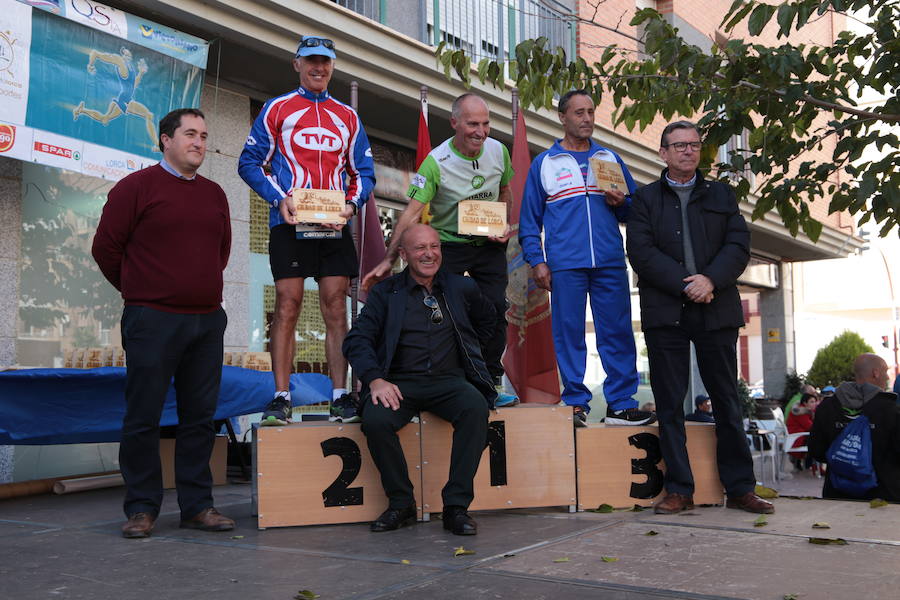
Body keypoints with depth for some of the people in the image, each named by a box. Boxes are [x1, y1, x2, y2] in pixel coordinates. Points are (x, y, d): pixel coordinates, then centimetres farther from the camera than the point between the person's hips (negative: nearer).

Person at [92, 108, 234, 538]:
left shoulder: (214, 195, 15)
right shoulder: (136, 186, -1)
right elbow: (106, 247, 0)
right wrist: (141, 293, 7)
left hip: (208, 321, 5)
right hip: (152, 322, -5)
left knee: (200, 417, 7)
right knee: (143, 417, -1)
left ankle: (197, 505, 14)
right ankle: (141, 508, 9)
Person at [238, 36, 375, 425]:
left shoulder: (347, 116, 17)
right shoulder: (277, 109, 9)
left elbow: (364, 171, 16)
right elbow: (250, 162, 5)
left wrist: (353, 204, -4)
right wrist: (279, 200, -10)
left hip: (335, 226, 3)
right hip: (289, 222, -2)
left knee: (336, 307, -1)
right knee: (287, 305, -7)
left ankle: (341, 397, 1)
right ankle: (281, 399, -4)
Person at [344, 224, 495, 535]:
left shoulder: (461, 288, 15)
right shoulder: (384, 293, 9)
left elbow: (487, 320, 34)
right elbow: (356, 340, -2)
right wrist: (375, 379, -18)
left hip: (448, 381, 1)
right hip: (400, 382, -1)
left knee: (476, 407, -32)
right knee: (375, 419, -32)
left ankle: (456, 506, -24)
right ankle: (401, 503, -11)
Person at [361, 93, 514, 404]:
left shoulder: (498, 151, -6)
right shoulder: (436, 161, -21)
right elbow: (412, 212, -26)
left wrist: (504, 227, -5)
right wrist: (389, 259, -33)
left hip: (489, 246, 4)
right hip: (448, 245, -3)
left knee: (495, 311, -1)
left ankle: (492, 382, 12)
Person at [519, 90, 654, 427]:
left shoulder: (610, 159, 18)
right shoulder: (544, 163, 11)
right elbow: (530, 219, 7)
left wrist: (621, 203, -4)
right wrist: (536, 261, -3)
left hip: (610, 262, 2)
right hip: (565, 264, -2)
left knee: (617, 331, -1)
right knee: (568, 333, -2)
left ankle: (621, 404, 5)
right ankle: (575, 403, 6)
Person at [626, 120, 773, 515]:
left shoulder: (721, 195, 16)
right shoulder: (645, 199, 10)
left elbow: (739, 245, 4)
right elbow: (641, 251, -3)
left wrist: (710, 280, -13)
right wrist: (684, 286, -13)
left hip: (716, 310, 2)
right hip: (665, 312, -1)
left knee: (727, 401, 4)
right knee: (669, 404, 0)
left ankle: (740, 488, 12)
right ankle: (679, 490, 6)